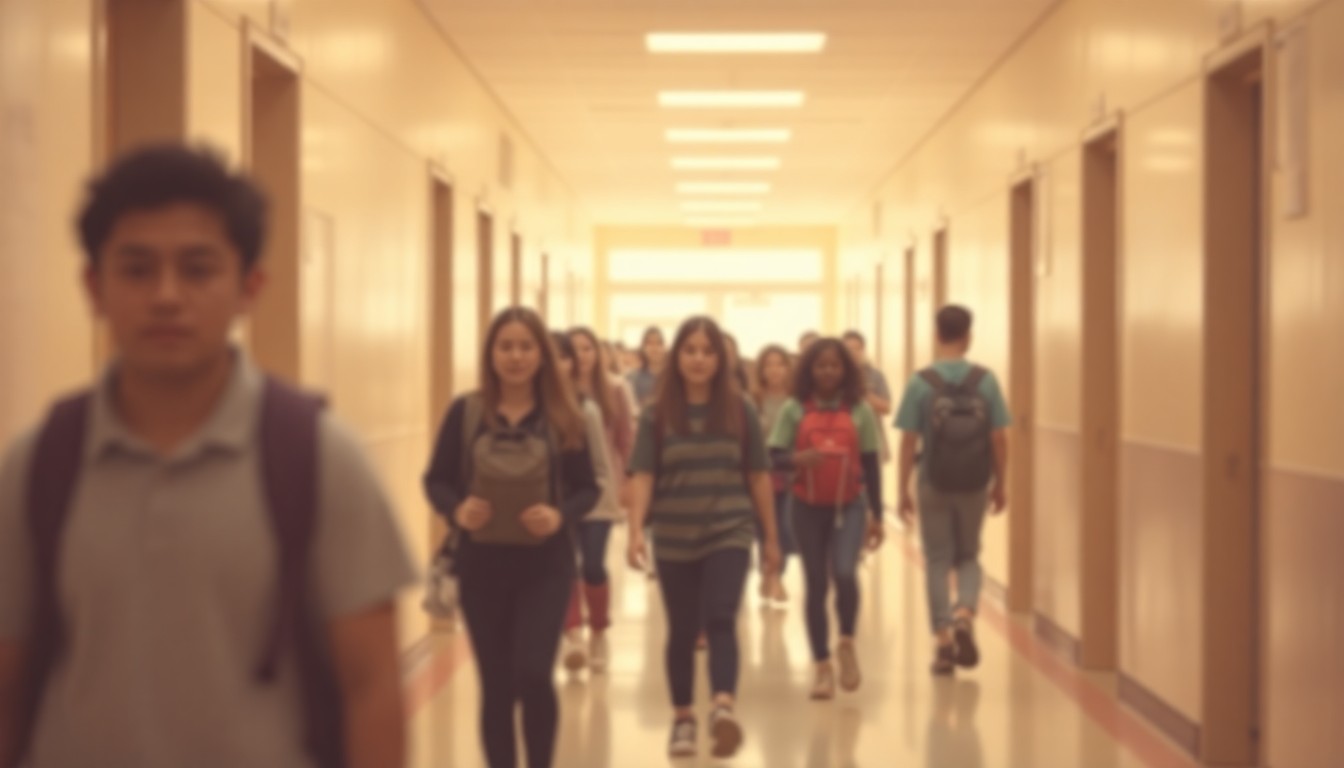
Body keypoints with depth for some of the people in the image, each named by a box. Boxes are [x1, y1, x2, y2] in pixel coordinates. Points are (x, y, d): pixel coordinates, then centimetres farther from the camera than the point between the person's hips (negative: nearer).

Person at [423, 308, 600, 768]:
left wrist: (561, 515, -18)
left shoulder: (562, 417, -2)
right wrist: (456, 509, -19)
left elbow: (587, 487, 2)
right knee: (495, 684, 8)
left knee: (533, 674, -14)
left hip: (545, 565, -1)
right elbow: (436, 479, 2)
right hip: (480, 564, 1)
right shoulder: (465, 413, -2)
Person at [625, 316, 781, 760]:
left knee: (721, 619, -17)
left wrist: (772, 536, 8)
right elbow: (643, 476, -6)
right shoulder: (657, 415, -1)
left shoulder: (739, 411, 1)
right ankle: (682, 718, 23)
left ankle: (724, 709, -33)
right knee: (682, 631, 9)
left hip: (729, 533, -1)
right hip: (674, 541, 1)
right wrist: (636, 530, -20)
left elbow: (758, 476, 5)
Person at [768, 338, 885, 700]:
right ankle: (822, 665, 18)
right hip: (808, 507, 1)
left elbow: (871, 465, 5)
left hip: (849, 506, -1)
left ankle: (847, 642, 7)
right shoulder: (794, 410, 0)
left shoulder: (860, 411, 2)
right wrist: (798, 458, -25)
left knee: (845, 574, -20)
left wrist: (876, 515, 5)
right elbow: (774, 457, -3)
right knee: (816, 584, 7)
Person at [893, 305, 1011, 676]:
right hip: (974, 486, 1)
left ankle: (944, 638, 7)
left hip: (934, 486, -1)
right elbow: (999, 439, -3)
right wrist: (1001, 485, 8)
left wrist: (903, 490, 0)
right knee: (968, 557, 18)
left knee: (938, 561, 10)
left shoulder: (920, 383, -7)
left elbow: (908, 441, -8)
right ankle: (965, 613, -6)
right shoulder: (986, 381, -3)